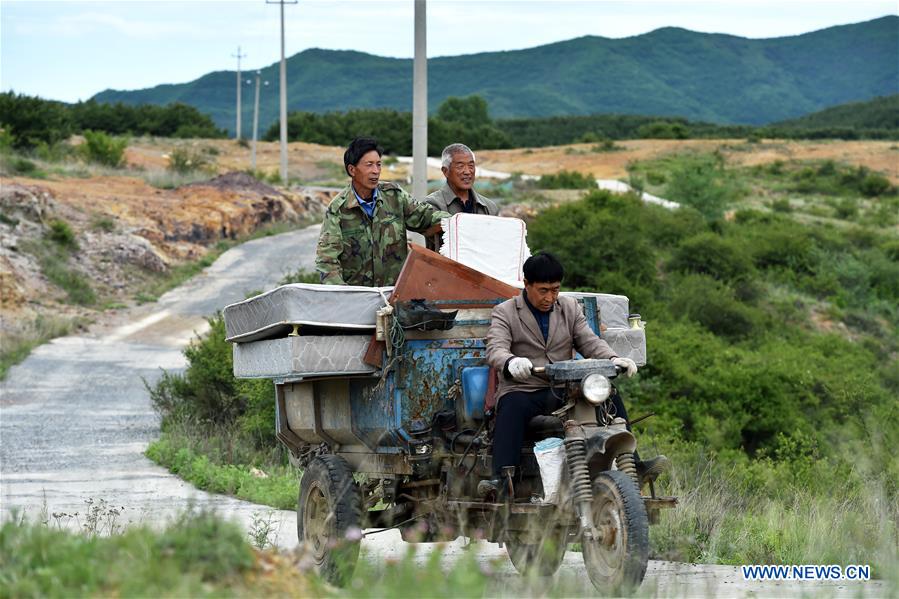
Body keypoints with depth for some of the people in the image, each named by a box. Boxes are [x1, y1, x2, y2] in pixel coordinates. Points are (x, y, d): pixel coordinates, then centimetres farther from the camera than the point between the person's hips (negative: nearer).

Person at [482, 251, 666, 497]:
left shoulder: (570, 308, 15)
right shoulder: (505, 313, 2)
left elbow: (589, 341, 5)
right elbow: (495, 349, -15)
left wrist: (613, 358, -17)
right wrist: (511, 362, -40)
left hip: (564, 391, 4)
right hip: (522, 391, -3)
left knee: (609, 395, -18)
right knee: (512, 409, -36)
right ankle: (501, 478, -43)